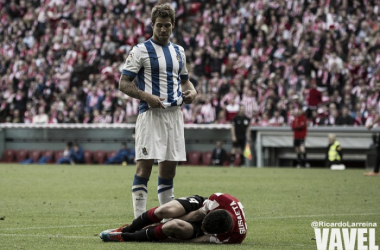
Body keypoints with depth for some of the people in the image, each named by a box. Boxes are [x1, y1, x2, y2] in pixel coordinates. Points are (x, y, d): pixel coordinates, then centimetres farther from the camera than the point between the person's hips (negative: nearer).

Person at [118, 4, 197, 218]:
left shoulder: (179, 51, 16)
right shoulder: (141, 51, -3)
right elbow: (124, 83, -5)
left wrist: (192, 91, 5)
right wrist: (146, 96, -20)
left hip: (175, 113, 6)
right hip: (151, 114, -6)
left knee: (169, 168, 9)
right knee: (145, 166, -10)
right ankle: (139, 220, -10)